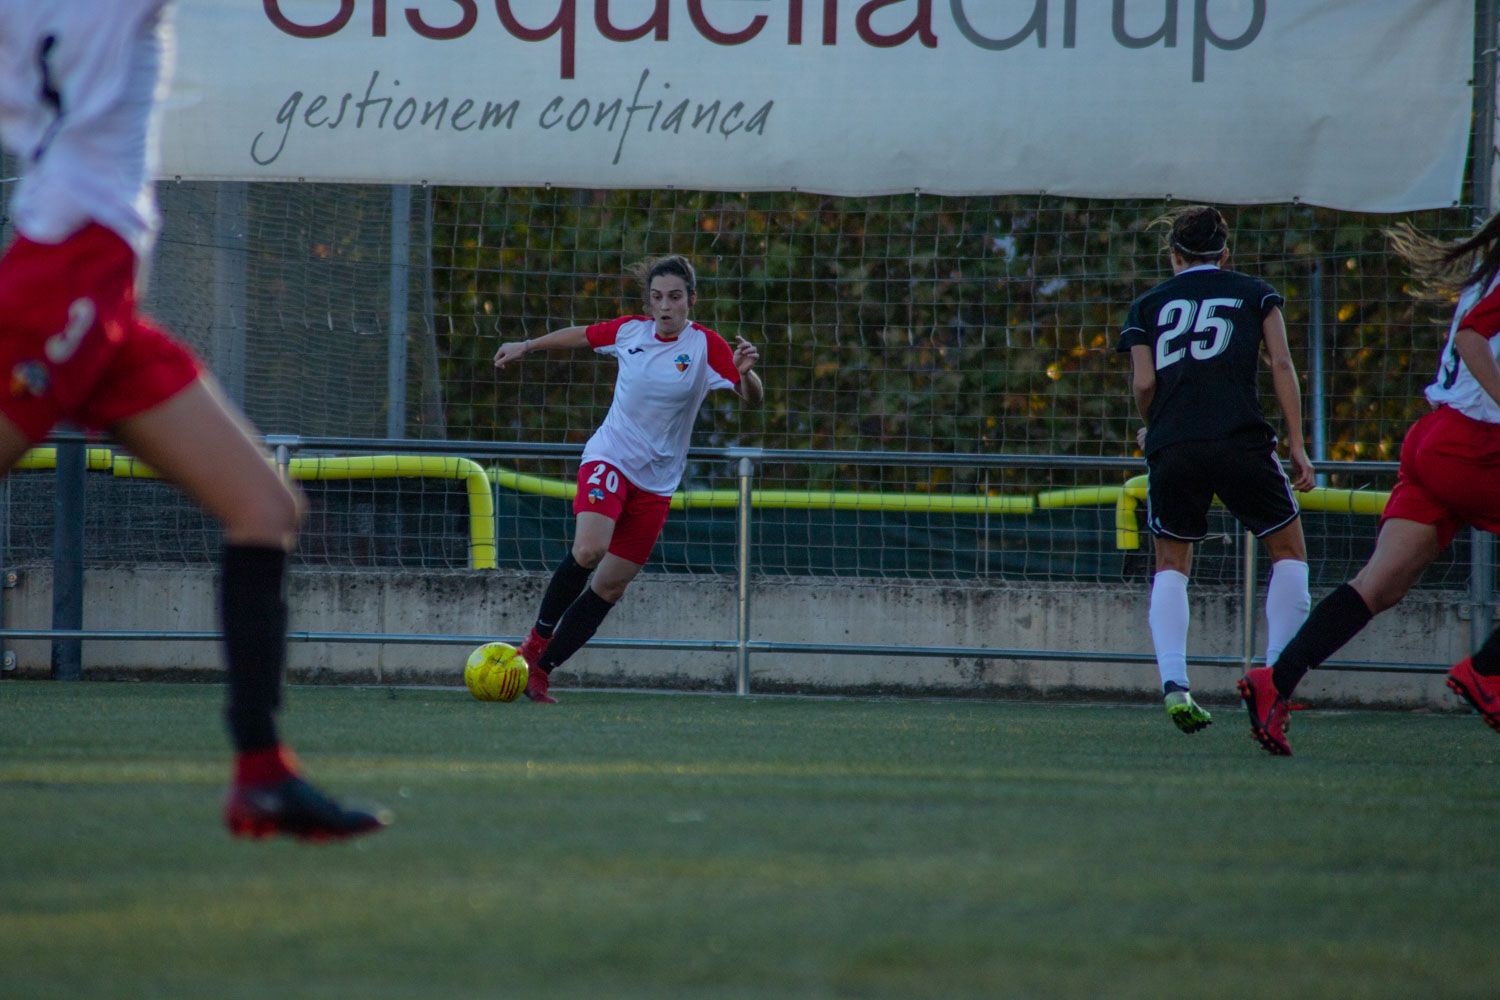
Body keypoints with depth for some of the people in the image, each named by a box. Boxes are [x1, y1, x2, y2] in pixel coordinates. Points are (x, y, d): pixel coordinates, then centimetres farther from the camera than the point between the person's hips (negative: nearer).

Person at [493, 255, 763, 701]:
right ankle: (537, 639, -10)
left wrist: (745, 373, -39)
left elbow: (753, 398, -17)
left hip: (656, 480, 1)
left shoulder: (706, 346, -8)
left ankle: (540, 669, 14)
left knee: (610, 587, 2)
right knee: (589, 550, -28)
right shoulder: (629, 331, -2)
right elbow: (580, 336, 18)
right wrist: (526, 346, 28)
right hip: (609, 459, -1)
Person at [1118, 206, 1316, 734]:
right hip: (1240, 440, -1)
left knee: (1171, 565, 17)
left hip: (1172, 447, 1)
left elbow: (1144, 382, 6)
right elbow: (1281, 365, 6)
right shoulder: (1255, 293, 17)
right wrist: (1296, 446, 5)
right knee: (1289, 551, 16)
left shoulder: (1147, 305, 19)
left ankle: (1173, 683, -3)